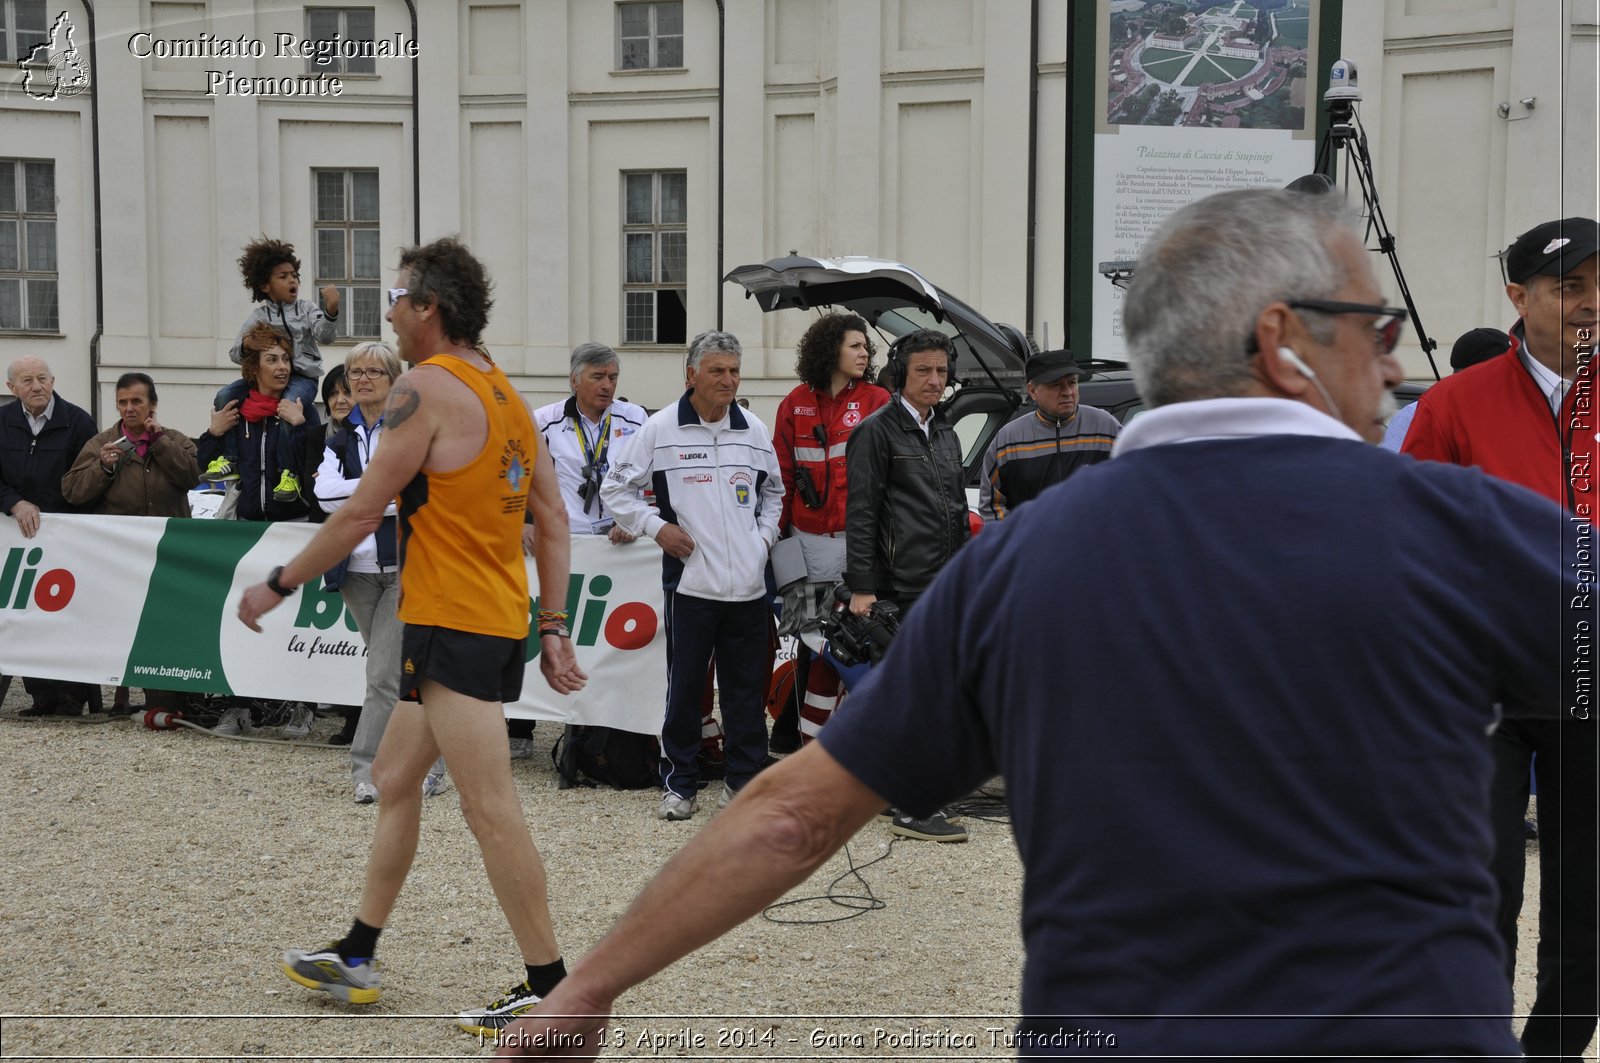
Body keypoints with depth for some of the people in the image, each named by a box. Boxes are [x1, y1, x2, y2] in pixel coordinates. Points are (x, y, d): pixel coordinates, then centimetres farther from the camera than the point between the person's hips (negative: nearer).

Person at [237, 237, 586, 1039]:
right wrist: (554, 625, 14)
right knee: (394, 776, 18)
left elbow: (363, 511, -13)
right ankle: (356, 958, 27)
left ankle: (551, 989, -2)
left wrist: (279, 584, -2)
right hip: (498, 618, 10)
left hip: (453, 623, -10)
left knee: (490, 808, -6)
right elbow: (553, 517, 12)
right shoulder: (504, 391, 13)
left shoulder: (426, 387, -13)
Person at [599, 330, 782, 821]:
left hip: (748, 584, 3)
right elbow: (615, 488, 5)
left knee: (747, 687, 7)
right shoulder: (661, 428, -1)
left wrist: (765, 535, 12)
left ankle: (744, 780, 17)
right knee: (684, 687, 1)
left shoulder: (753, 429, 11)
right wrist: (657, 526, -4)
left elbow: (774, 491, 26)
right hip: (690, 581, -3)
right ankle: (679, 784, 10)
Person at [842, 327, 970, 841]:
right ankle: (911, 808, -6)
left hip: (943, 589, 8)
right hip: (901, 587, -8)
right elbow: (859, 516, -10)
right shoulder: (877, 432, -5)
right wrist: (862, 587, -15)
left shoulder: (946, 435, 20)